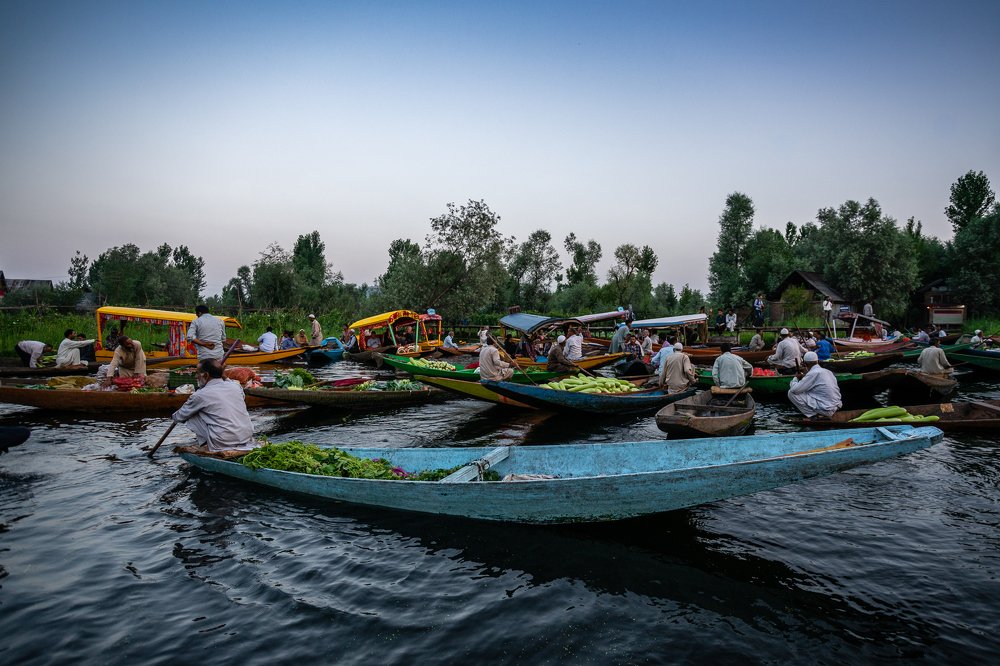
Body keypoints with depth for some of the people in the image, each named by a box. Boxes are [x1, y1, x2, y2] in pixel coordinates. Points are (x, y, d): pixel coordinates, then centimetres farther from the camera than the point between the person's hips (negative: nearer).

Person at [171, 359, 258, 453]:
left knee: (191, 416, 9)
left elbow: (180, 417, 12)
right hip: (248, 441, 5)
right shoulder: (236, 386, 7)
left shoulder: (200, 395, -4)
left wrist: (174, 416, 36)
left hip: (224, 446, -4)